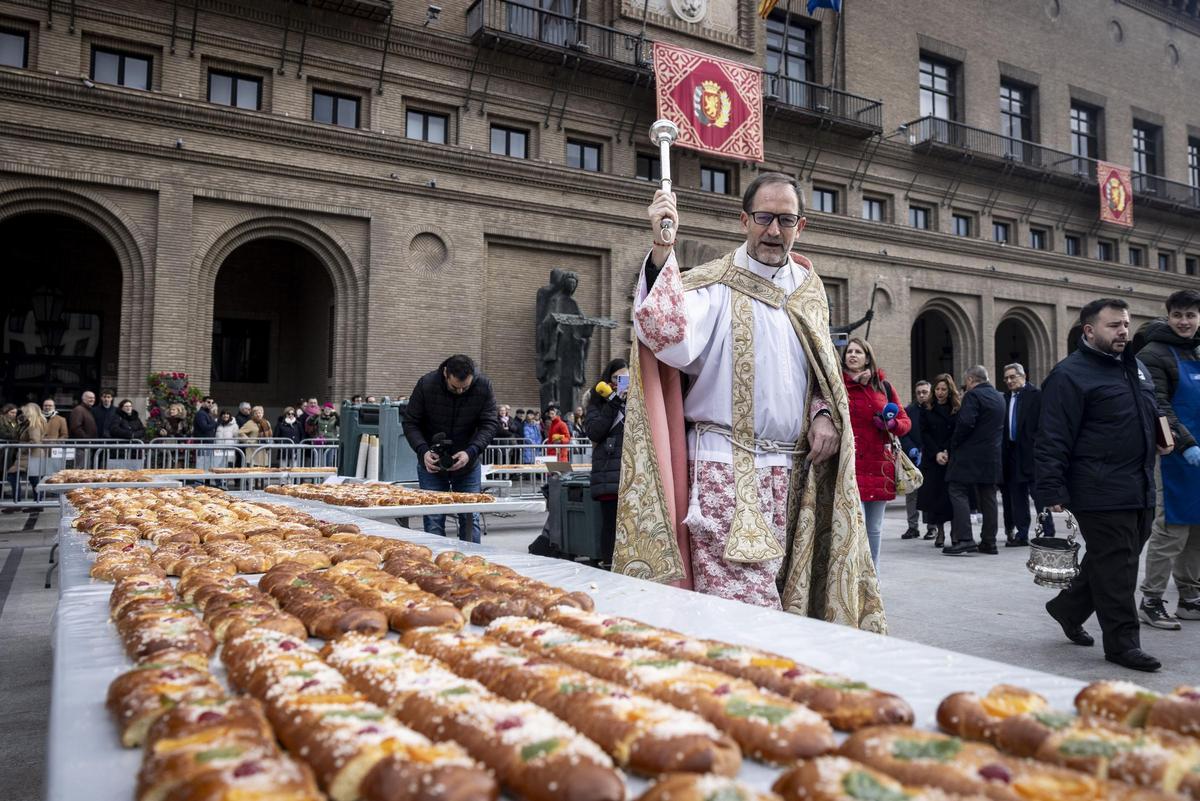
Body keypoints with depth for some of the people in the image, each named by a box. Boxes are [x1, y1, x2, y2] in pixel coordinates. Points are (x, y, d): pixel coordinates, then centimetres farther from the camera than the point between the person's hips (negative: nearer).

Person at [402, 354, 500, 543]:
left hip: (468, 463, 1)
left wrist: (471, 452, -24)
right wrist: (423, 451, -23)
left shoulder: (484, 386, -12)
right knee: (434, 521, -4)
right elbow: (410, 423, -7)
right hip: (432, 463, -1)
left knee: (470, 520, 4)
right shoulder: (426, 384, -15)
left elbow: (490, 424, -9)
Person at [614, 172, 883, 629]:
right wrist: (662, 250, -28)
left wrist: (824, 414, 3)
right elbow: (672, 343, -25)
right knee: (743, 609, -9)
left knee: (789, 594, 12)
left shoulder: (808, 287, 14)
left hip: (794, 471, 6)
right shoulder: (714, 286, -5)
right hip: (728, 470, -6)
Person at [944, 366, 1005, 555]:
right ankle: (989, 542, 13)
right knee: (987, 497, 10)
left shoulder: (973, 395, -12)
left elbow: (965, 423, -21)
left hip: (970, 455, -8)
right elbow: (1000, 426, 20)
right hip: (992, 456, 8)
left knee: (959, 492, -5)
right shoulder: (999, 397, 15)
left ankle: (963, 539, -13)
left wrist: (954, 443, -9)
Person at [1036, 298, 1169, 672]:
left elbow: (1156, 412, 35)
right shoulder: (1070, 375, -11)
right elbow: (1052, 440, -16)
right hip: (1100, 493, -9)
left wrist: (1166, 436, 18)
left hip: (1140, 491, 9)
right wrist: (1052, 493, -20)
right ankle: (1122, 642, 8)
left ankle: (1068, 608, 33)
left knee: (1116, 561, 16)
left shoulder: (1137, 367, 17)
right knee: (1114, 566, -3)